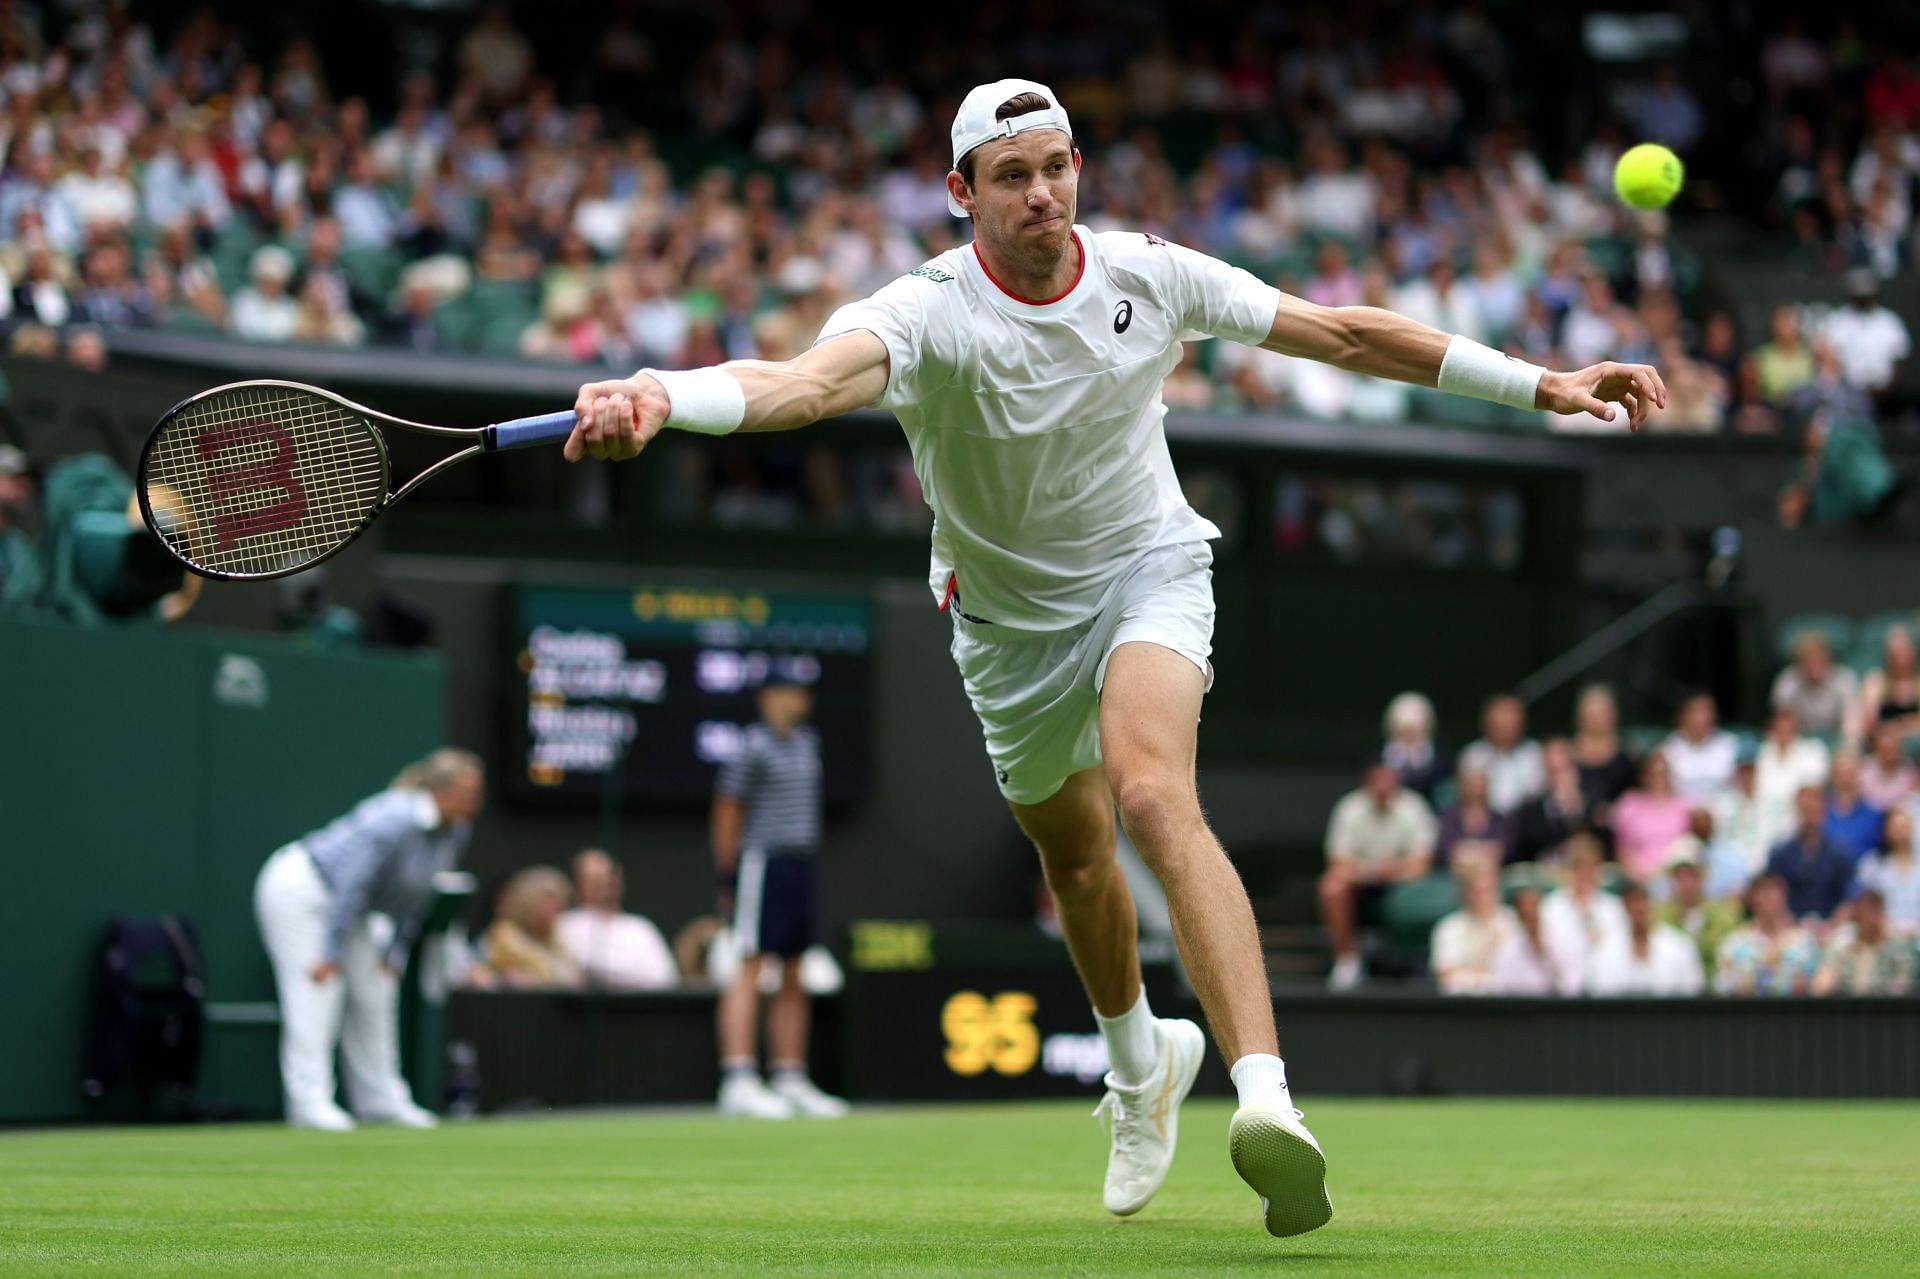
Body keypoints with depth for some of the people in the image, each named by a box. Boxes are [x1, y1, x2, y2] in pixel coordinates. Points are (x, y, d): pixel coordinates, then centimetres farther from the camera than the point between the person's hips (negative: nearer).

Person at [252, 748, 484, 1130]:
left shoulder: (456, 832, -4)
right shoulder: (393, 821, -31)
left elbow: (416, 897, 7)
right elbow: (352, 884, -30)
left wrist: (397, 952, 5)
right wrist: (331, 953, -27)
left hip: (345, 908, 9)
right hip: (299, 893, -9)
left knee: (375, 991, 6)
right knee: (316, 994, -16)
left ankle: (380, 1101, 11)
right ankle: (310, 1103, -19)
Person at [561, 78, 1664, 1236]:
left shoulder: (1150, 274, -18)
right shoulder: (928, 314, -28)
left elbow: (1345, 334, -7)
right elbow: (815, 378, -51)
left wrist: (1541, 384, -7)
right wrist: (659, 399, -74)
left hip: (1149, 568, -1)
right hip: (1010, 612, 1)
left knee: (1157, 798, -29)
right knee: (1075, 857, 20)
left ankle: (1267, 1097, -44)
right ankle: (1142, 1061, 53)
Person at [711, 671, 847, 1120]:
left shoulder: (807, 741, 15)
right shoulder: (754, 746, -9)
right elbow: (727, 808, -9)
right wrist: (728, 876, -10)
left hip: (800, 864, 8)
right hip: (762, 861, -8)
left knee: (794, 978, 9)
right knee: (749, 969, -11)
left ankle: (790, 1079, 14)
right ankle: (738, 1080, -16)